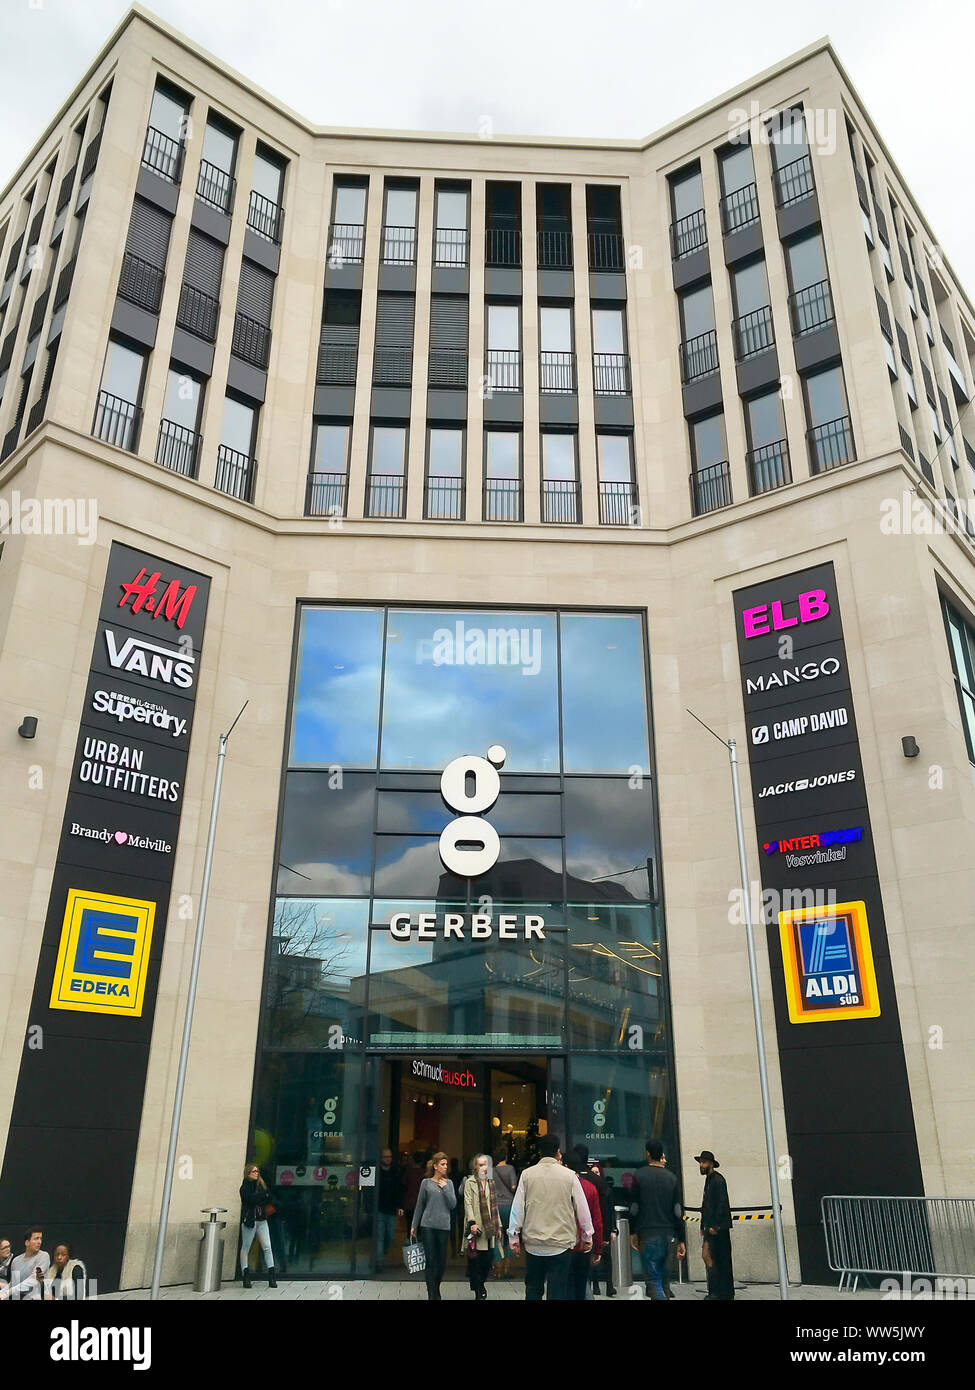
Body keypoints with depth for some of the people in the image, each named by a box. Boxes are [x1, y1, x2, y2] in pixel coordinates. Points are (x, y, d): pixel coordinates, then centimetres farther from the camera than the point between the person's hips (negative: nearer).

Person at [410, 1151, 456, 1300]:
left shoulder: (448, 1183, 9)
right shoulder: (426, 1182, 4)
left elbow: (453, 1204, 2)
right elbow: (419, 1205, 8)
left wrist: (445, 1188, -6)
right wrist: (413, 1226, 9)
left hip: (444, 1226, 2)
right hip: (427, 1226, -2)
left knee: (442, 1262, 6)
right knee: (431, 1261, -3)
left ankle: (436, 1290, 27)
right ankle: (432, 1295, 5)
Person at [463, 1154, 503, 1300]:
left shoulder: (491, 1182, 15)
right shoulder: (470, 1182, -1)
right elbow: (468, 1204, -8)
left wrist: (498, 1226, 16)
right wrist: (472, 1222, -18)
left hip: (489, 1227, 5)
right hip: (477, 1227, -5)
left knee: (489, 1258, 6)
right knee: (475, 1259, -3)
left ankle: (481, 1284, 27)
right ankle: (478, 1290, 10)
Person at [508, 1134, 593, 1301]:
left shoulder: (527, 1174, 0)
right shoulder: (569, 1176, -3)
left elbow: (517, 1208, 1)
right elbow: (582, 1209, 3)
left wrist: (514, 1237, 9)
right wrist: (587, 1237, 14)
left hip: (533, 1243, 2)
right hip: (561, 1243, -2)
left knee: (533, 1290, 14)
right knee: (558, 1292, 3)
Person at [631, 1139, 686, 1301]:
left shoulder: (640, 1174, -5)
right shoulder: (671, 1177, 4)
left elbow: (634, 1207, -4)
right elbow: (677, 1211, 3)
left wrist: (633, 1232, 5)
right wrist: (681, 1240, 7)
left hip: (648, 1233, -4)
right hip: (668, 1232, 4)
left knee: (653, 1278, -3)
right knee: (661, 1274, 19)